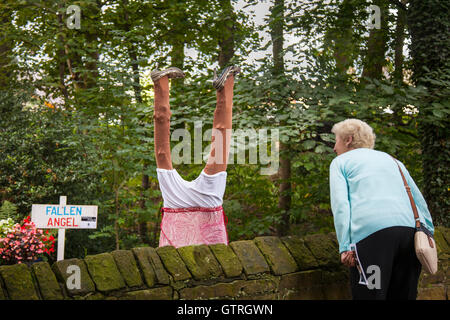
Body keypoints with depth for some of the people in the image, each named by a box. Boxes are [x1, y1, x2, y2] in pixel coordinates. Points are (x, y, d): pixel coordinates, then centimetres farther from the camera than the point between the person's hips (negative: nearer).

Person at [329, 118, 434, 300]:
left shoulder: (340, 162, 17)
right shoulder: (392, 160, 31)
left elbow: (340, 205, 1)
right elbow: (419, 200, 25)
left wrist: (345, 247, -8)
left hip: (372, 232, -5)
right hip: (410, 229, 5)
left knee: (370, 295, -7)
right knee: (404, 295, 10)